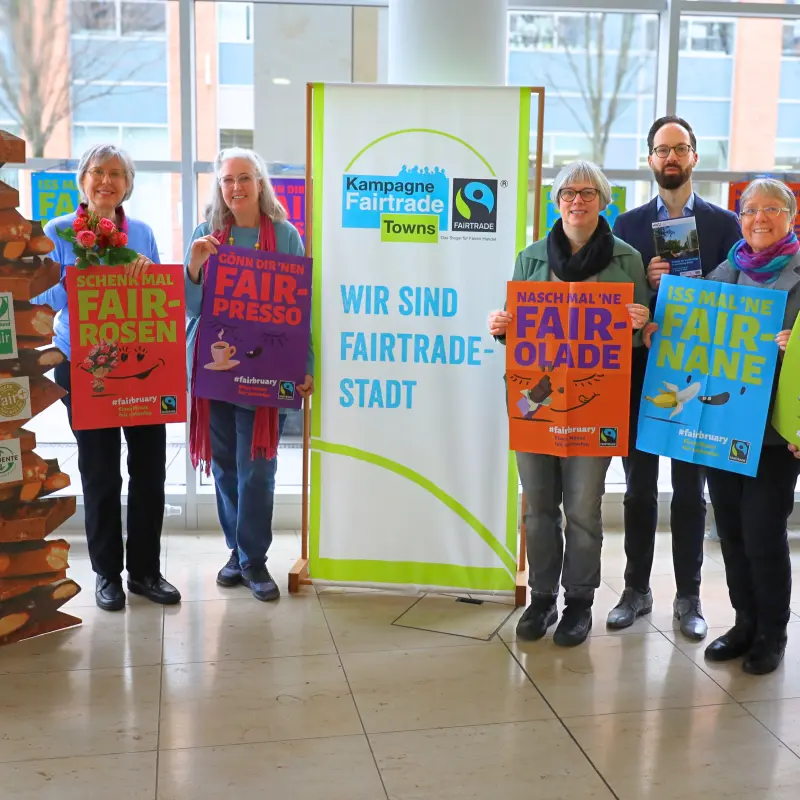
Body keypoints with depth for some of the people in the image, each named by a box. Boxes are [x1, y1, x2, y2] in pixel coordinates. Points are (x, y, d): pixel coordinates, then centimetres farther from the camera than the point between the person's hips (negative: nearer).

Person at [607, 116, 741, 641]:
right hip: (640, 372, 2)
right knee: (639, 488, 9)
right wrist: (647, 283, -15)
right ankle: (637, 590, 22)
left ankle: (688, 597, 19)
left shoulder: (724, 224, 2)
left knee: (691, 492, 7)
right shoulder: (628, 224, 6)